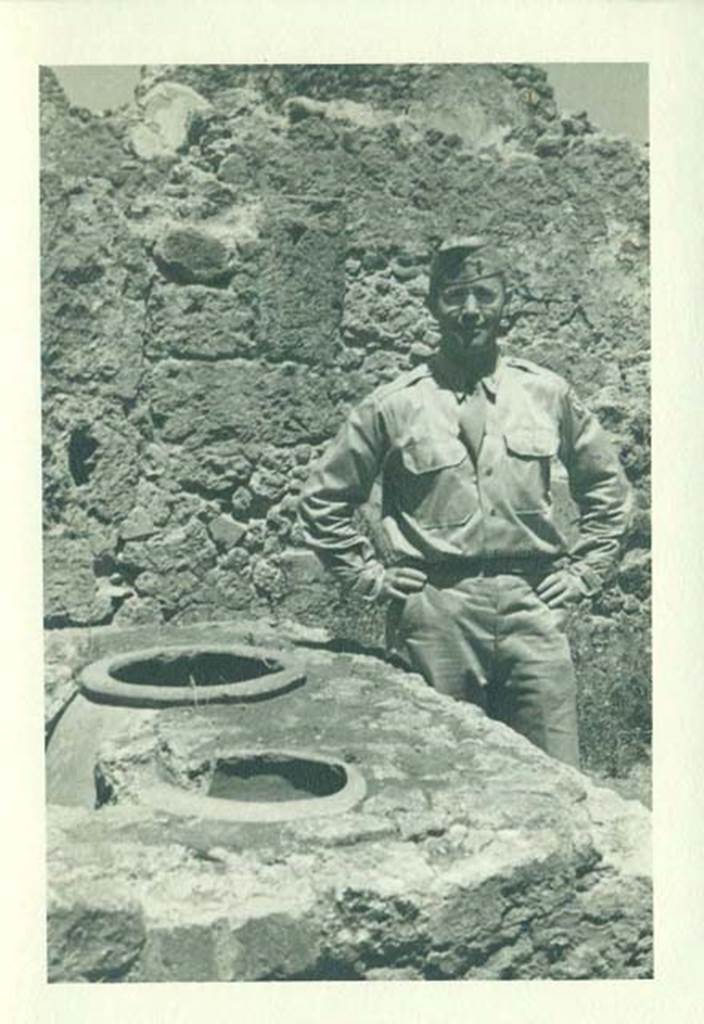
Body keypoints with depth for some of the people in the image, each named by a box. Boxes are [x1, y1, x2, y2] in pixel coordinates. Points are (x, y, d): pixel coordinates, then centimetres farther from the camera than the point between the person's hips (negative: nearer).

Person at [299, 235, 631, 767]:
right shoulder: (395, 405, 1)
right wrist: (371, 577, 4)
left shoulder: (548, 394, 7)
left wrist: (583, 572, 10)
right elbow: (324, 498, 8)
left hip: (533, 607, 2)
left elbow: (607, 486, 18)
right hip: (437, 614, -1)